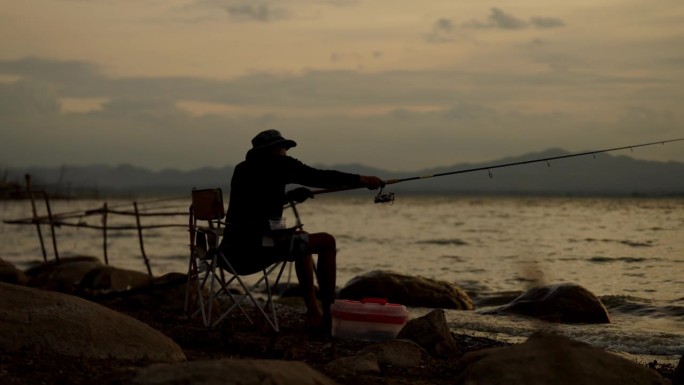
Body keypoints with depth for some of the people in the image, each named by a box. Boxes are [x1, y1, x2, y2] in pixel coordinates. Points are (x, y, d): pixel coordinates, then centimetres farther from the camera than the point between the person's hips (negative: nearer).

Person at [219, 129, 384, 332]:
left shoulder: (242, 169, 21)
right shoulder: (278, 164, -1)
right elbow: (321, 177, 0)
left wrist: (289, 196, 28)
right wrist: (362, 180, 8)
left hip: (231, 249, 9)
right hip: (254, 248, -9)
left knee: (301, 240, 31)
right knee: (326, 242, 1)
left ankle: (313, 312, 30)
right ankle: (329, 315, 2)